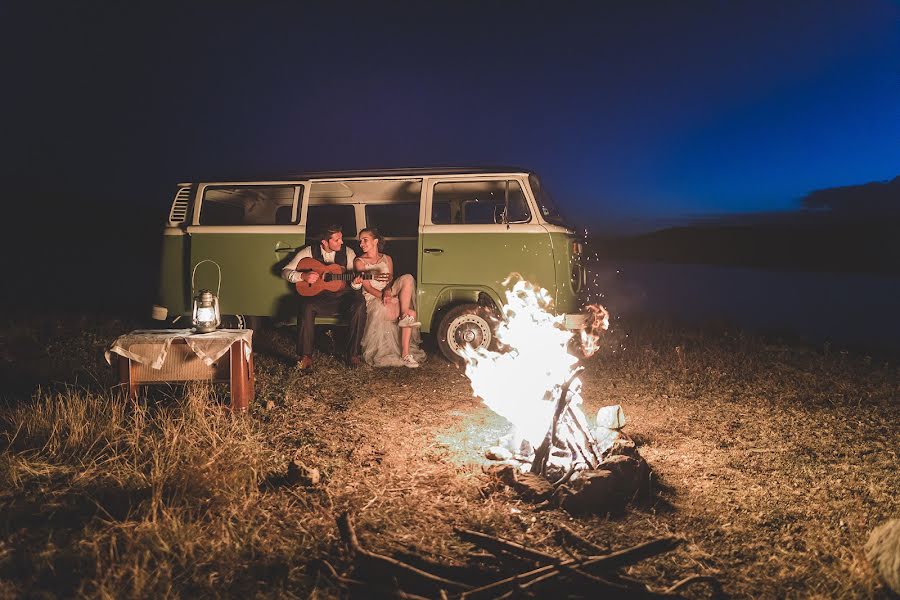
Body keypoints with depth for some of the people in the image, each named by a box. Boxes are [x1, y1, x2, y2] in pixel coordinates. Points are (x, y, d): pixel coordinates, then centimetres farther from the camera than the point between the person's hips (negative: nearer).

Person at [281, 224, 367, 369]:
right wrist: (303, 276, -18)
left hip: (341, 295, 1)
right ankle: (305, 356, -24)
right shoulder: (309, 251, 1)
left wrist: (356, 283, -19)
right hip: (317, 294, -1)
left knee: (359, 304, -31)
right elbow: (285, 272, 1)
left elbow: (354, 284, 6)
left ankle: (352, 353, -19)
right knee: (306, 306, -34)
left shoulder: (348, 252, 5)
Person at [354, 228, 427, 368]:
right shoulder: (359, 262, 3)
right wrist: (382, 295, -23)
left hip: (390, 295, 6)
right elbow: (367, 286, -7)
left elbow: (390, 279, 5)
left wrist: (388, 291, -19)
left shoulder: (387, 259, 15)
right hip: (373, 299, -5)